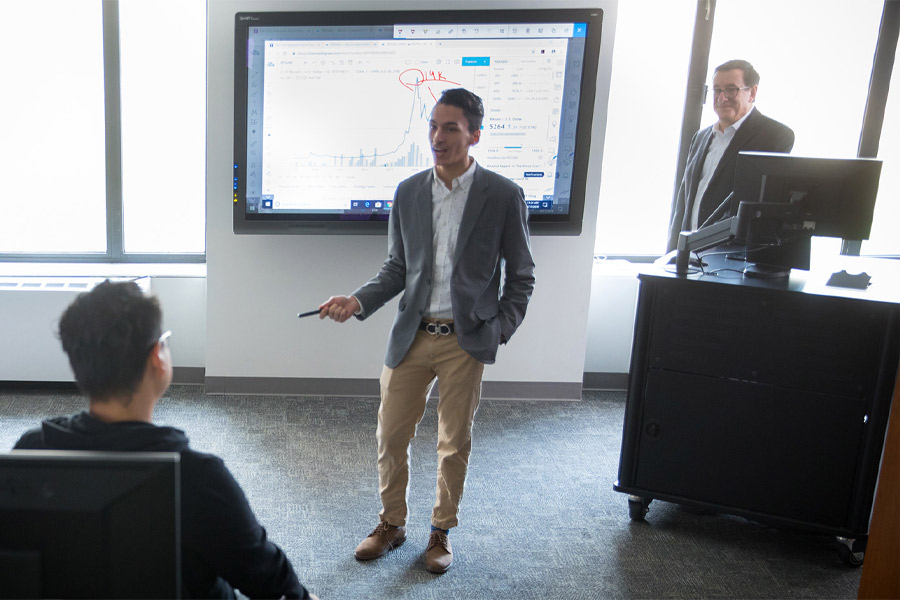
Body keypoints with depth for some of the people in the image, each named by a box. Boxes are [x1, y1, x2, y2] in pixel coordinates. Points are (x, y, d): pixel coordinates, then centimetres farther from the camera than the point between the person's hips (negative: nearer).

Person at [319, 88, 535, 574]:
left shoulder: (503, 196, -6)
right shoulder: (407, 193, 3)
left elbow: (521, 275, 1)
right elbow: (396, 270, 9)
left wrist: (500, 330, -7)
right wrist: (358, 301, -7)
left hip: (466, 341, -2)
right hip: (412, 335, 3)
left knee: (454, 444, 10)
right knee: (390, 437, 9)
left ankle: (441, 530, 32)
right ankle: (391, 524, 32)